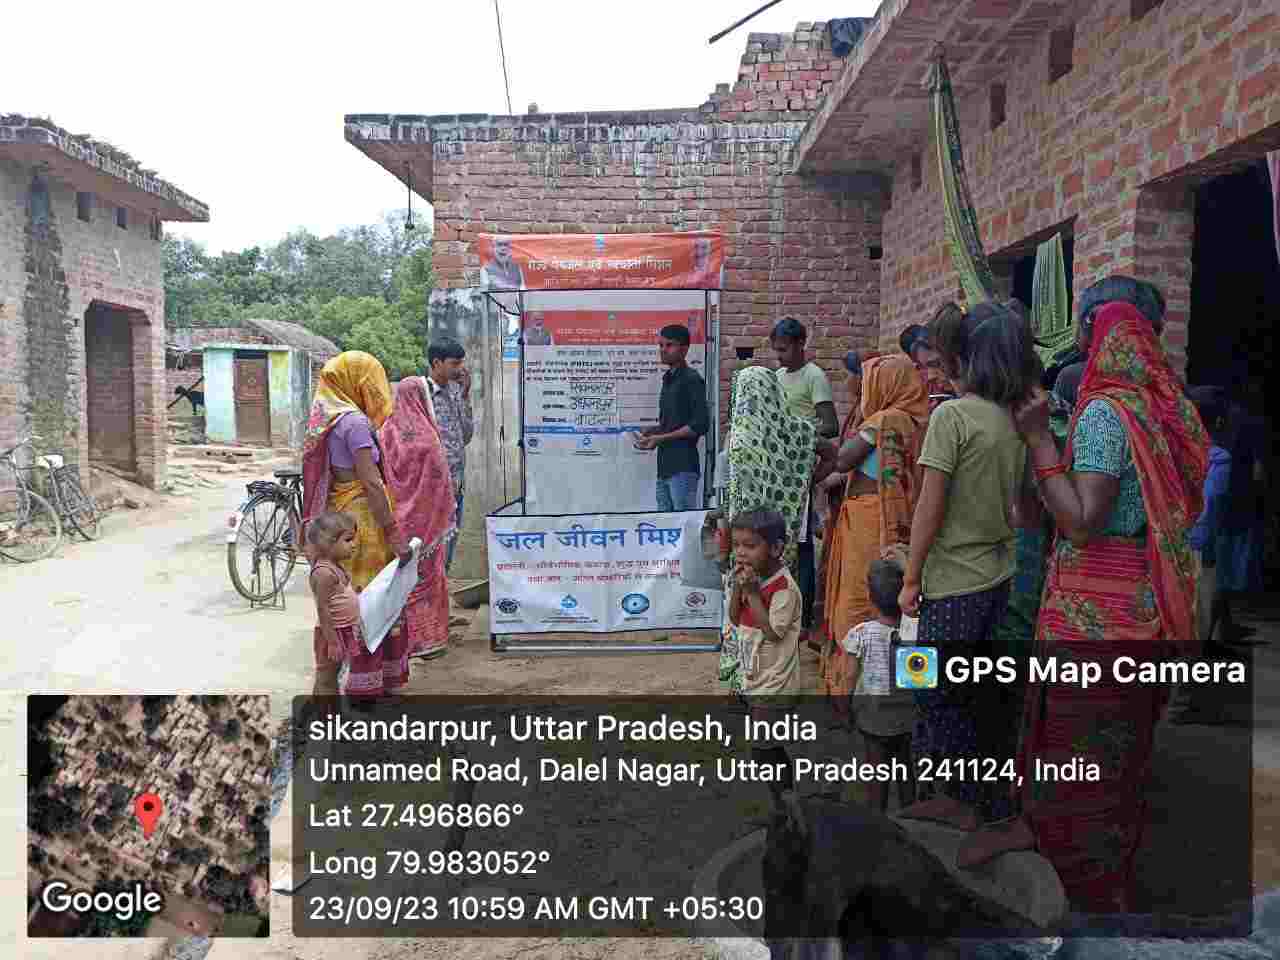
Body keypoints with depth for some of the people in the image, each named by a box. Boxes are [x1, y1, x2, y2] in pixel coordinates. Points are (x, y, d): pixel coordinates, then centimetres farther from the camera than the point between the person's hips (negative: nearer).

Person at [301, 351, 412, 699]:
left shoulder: (325, 417, 10)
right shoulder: (355, 421, -15)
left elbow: (322, 476, 15)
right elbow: (371, 482, -20)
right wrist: (394, 533, -18)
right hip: (359, 518, -9)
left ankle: (326, 679, 26)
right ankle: (366, 686, 11)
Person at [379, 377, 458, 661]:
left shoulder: (386, 431, 2)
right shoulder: (426, 435, -16)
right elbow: (439, 481, -12)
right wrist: (449, 511, 0)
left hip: (395, 517, 5)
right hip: (425, 517, -5)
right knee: (426, 575, 6)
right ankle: (428, 638, 13)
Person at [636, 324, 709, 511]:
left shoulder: (691, 379, -6)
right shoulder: (668, 379, 19)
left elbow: (701, 424, -13)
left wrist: (661, 438, -13)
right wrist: (652, 432, 7)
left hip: (683, 467, -8)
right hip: (665, 466, 8)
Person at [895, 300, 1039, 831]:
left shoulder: (951, 415, -17)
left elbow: (930, 508, -16)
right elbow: (1014, 500, 10)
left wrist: (910, 579, -9)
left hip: (955, 581, -7)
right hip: (999, 573, 7)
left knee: (938, 692, 8)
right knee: (978, 689, 19)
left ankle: (965, 800, 20)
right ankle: (980, 794, 33)